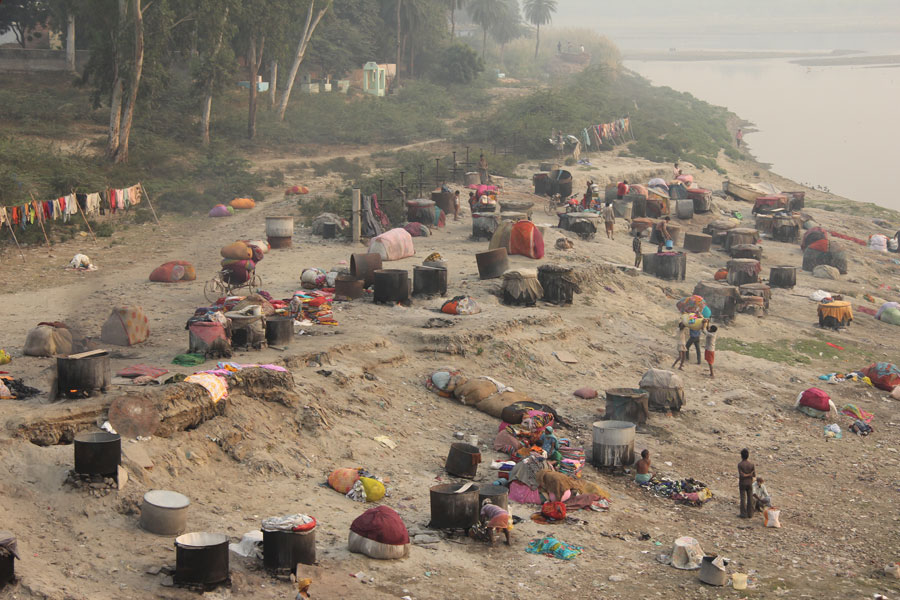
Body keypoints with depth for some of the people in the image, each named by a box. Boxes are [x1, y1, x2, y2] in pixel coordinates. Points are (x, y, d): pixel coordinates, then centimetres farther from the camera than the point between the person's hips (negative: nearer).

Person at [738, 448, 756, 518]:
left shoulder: (740, 464, -15)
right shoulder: (752, 464, -7)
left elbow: (739, 476, -18)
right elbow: (754, 476, -6)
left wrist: (738, 485, -9)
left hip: (742, 483, -2)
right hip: (749, 483, 2)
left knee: (743, 499, 3)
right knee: (750, 499, 11)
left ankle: (744, 514, 4)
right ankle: (750, 513, 14)